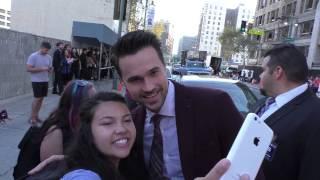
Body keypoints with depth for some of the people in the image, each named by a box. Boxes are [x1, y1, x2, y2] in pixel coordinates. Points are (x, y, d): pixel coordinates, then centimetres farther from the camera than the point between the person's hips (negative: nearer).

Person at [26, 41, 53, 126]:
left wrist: (49, 70, -10)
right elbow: (28, 69, -16)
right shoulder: (33, 56, -11)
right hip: (36, 81, -6)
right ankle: (32, 118, 2)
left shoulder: (49, 57, 7)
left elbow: (50, 68, 15)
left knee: (41, 98, 8)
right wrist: (41, 69, -22)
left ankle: (36, 116, 19)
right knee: (37, 98, -7)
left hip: (45, 81, 6)